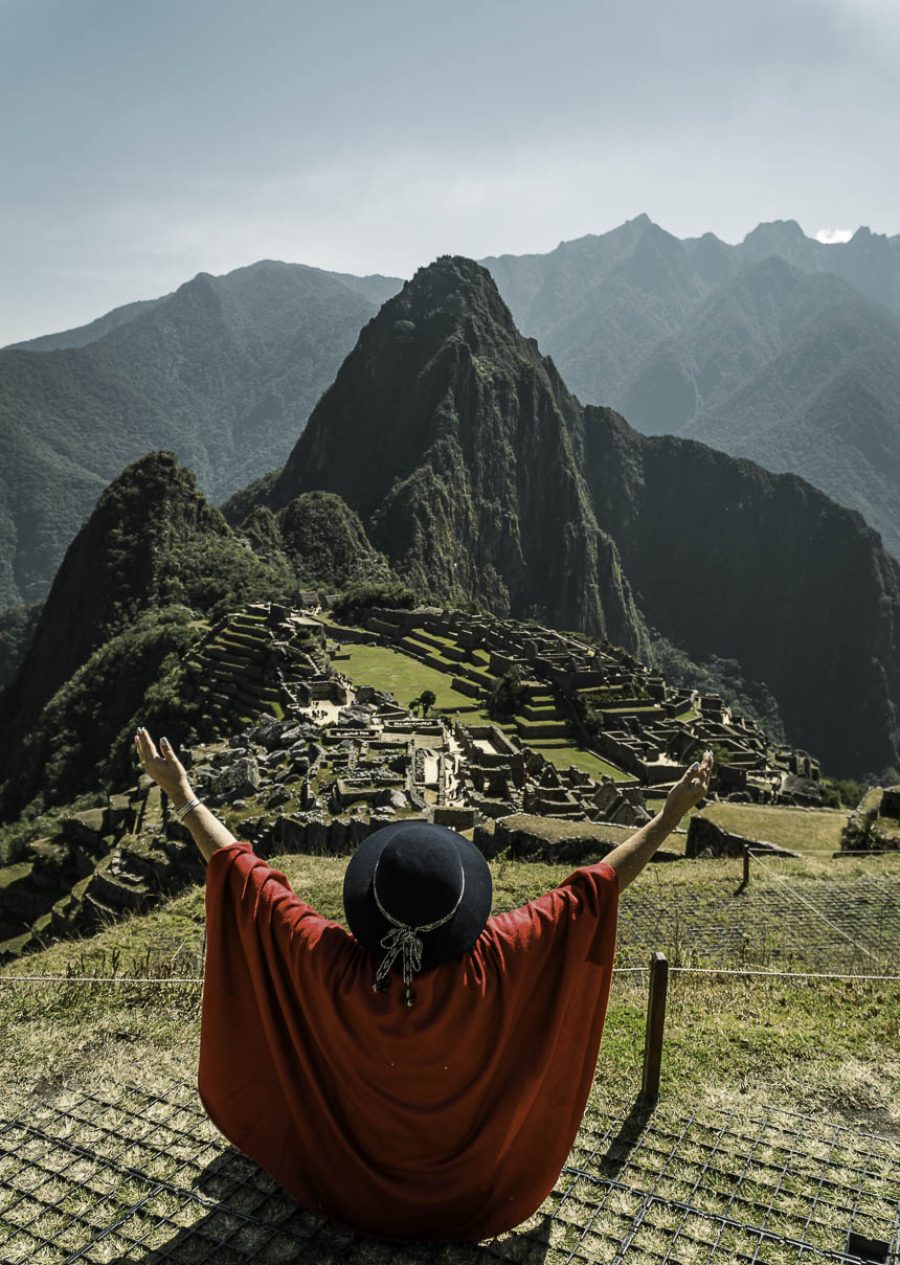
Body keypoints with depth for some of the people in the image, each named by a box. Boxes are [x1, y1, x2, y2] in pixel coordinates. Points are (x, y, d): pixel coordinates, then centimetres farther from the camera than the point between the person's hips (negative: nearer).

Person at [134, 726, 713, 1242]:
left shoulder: (332, 965, -39)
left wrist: (181, 793, -21)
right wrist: (673, 812, -27)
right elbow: (593, 890, -34)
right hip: (463, 1161, 0)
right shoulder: (489, 962, -41)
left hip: (354, 1171, 0)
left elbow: (244, 876, -31)